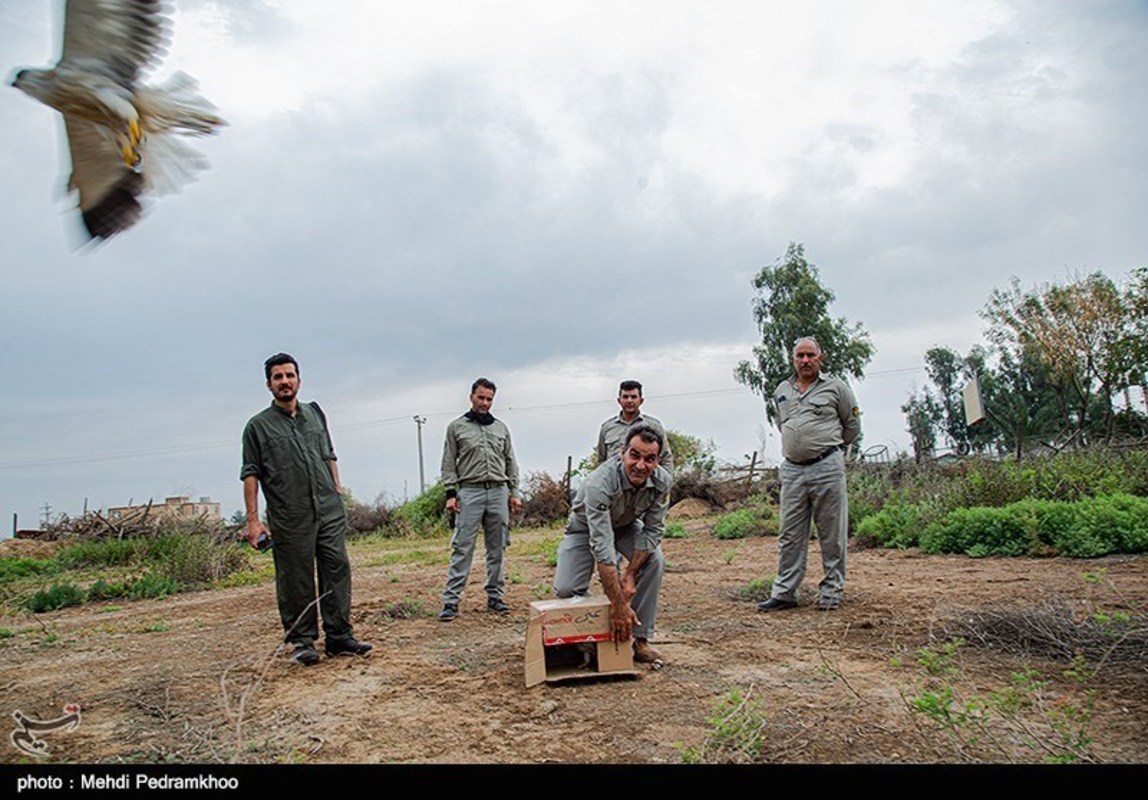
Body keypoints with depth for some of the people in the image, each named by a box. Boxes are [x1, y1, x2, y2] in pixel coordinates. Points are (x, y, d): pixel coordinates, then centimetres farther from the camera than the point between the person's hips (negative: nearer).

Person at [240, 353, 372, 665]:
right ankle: (302, 641, 14)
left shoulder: (315, 413, 15)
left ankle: (339, 636, 10)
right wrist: (253, 519, -7)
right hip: (290, 519, -3)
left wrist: (338, 493, 13)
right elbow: (250, 474, 0)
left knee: (337, 570, 2)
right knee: (296, 581, 2)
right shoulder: (258, 426, 2)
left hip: (330, 511, 4)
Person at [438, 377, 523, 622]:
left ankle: (495, 596, 13)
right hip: (469, 493, -3)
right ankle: (451, 600, -5)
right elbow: (449, 464, 4)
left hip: (498, 492, 3)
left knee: (497, 548, 6)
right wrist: (450, 494, -5)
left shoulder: (501, 428, 15)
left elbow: (510, 462, 16)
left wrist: (514, 492, 9)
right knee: (462, 548, -6)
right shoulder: (456, 427, 6)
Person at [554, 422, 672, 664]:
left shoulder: (662, 481, -27)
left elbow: (652, 530, -17)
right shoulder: (600, 483, -42)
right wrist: (618, 605, -46)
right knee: (566, 589, -20)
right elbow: (601, 546, -45)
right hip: (587, 527, -3)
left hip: (626, 526, 3)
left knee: (654, 561, -24)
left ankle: (640, 638, -12)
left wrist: (630, 575, -25)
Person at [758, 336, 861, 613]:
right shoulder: (782, 391, 15)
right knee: (790, 535, 6)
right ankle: (784, 593, 11)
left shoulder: (836, 387, 3)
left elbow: (852, 425, 11)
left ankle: (831, 592, 12)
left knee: (832, 535, 2)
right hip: (792, 469, 4)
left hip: (827, 468, -4)